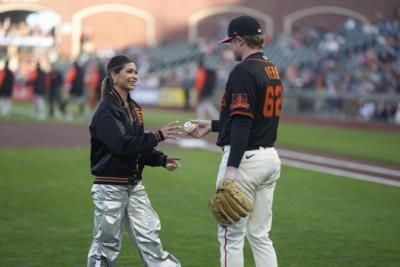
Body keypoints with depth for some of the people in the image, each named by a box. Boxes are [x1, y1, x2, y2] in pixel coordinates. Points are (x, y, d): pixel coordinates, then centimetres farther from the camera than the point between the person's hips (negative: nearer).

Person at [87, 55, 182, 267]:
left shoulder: (134, 108, 11)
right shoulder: (106, 110, -15)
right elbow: (121, 144, -27)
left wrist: (162, 160, -2)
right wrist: (158, 136, -30)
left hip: (134, 184, 7)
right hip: (110, 186, -7)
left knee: (149, 237, 5)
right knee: (107, 242, 2)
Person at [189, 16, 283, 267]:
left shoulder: (243, 71, -14)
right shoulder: (272, 70, 14)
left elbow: (243, 122, -23)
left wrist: (231, 168, -27)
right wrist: (213, 125, 29)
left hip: (246, 158, -9)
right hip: (270, 157, 9)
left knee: (231, 235, -1)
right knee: (260, 234, 13)